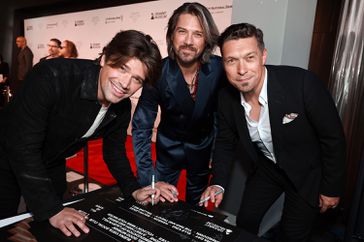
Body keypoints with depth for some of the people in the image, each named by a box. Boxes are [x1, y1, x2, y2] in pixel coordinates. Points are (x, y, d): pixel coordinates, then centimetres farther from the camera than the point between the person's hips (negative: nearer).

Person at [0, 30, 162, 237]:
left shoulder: (122, 107, -16)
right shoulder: (53, 76, -36)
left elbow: (114, 151, -1)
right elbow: (22, 147, -35)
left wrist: (134, 190, -13)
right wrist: (51, 210, -33)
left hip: (52, 166, 6)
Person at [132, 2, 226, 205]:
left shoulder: (220, 69, -22)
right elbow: (141, 128, -23)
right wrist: (149, 181, -28)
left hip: (202, 146, 1)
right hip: (169, 146, -1)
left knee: (196, 204, 20)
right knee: (162, 204, 13)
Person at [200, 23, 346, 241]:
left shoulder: (303, 83, -32)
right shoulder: (226, 98, -17)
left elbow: (333, 138, -19)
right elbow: (226, 142, -2)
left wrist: (332, 189, -9)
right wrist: (218, 183, -14)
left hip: (307, 172, -3)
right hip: (266, 168, 4)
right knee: (244, 223, 13)